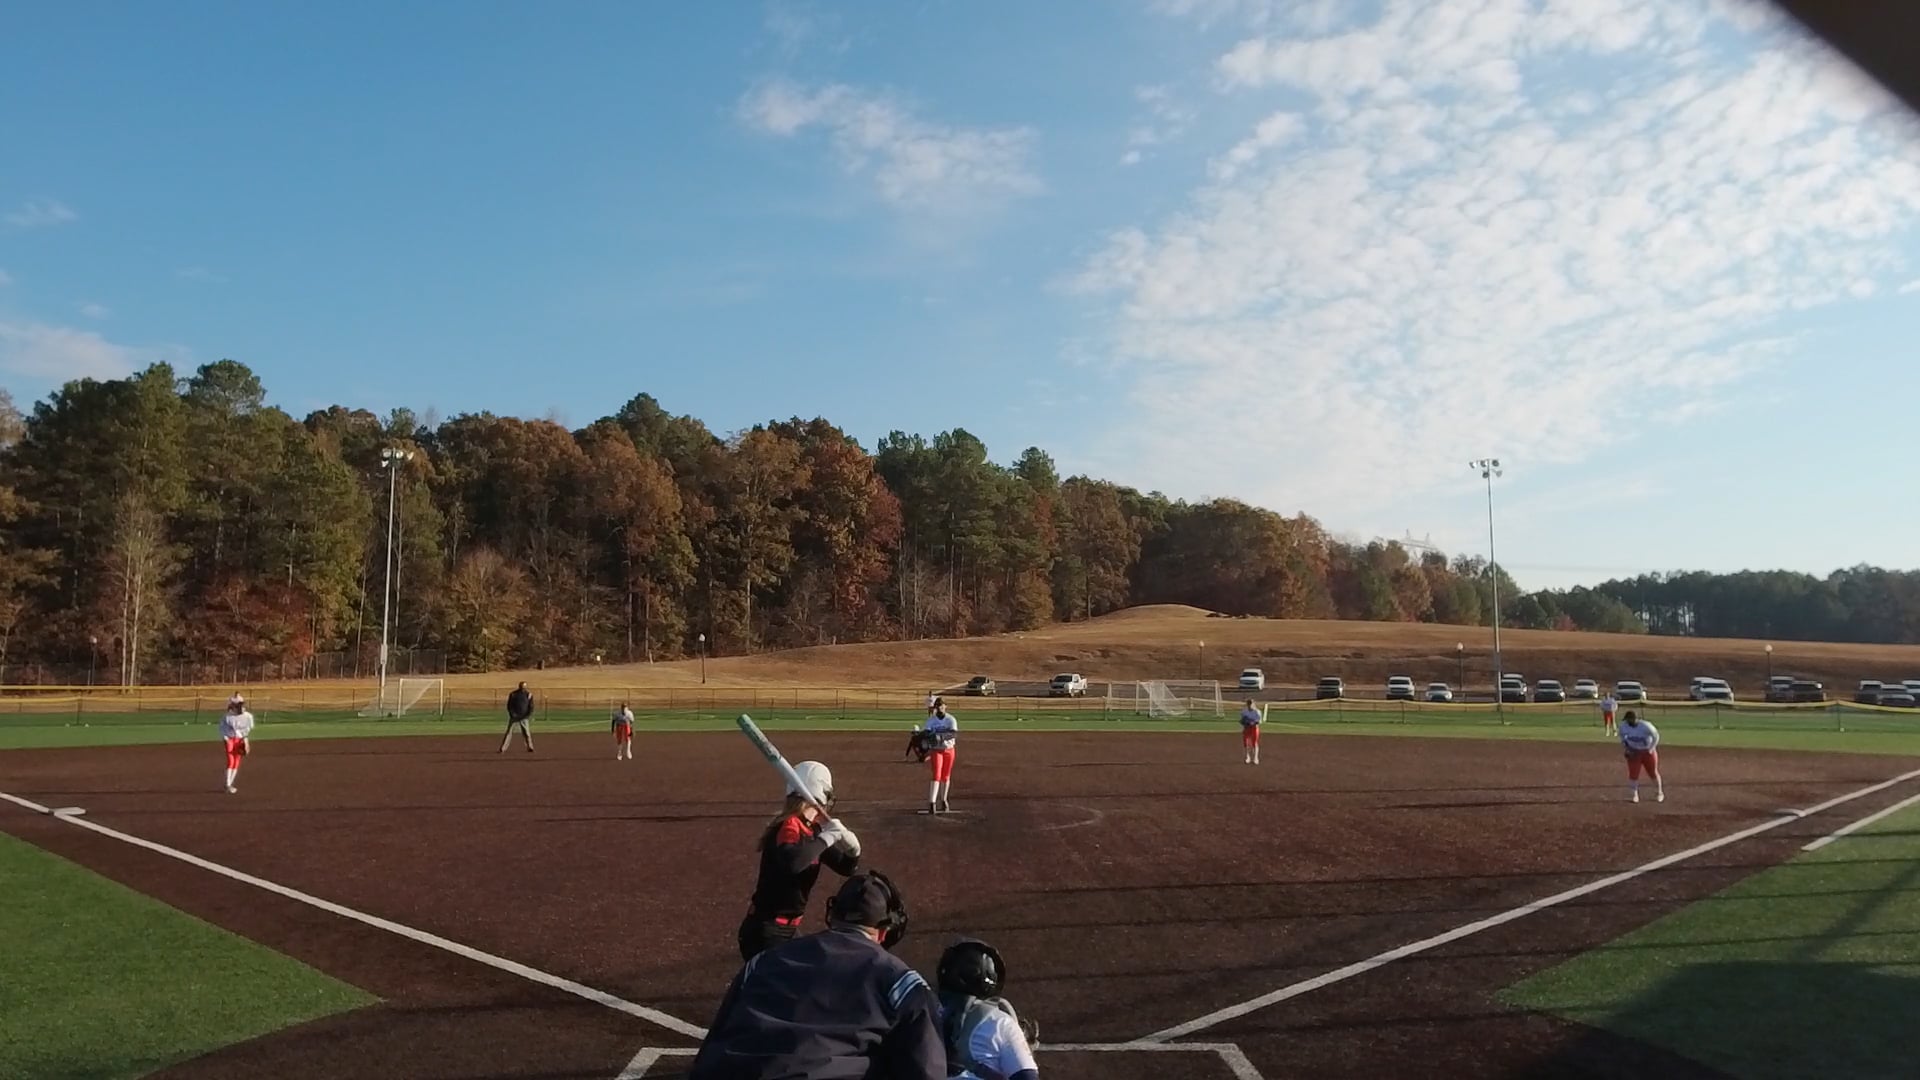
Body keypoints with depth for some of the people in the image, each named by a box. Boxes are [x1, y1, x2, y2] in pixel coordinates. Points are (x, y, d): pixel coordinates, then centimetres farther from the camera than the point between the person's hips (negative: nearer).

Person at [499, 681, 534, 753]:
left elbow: (531, 707, 1)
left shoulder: (529, 694, 0)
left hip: (524, 718, 1)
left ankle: (530, 748, 10)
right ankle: (502, 749, -6)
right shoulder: (513, 694, -3)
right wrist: (512, 714, -13)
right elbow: (509, 706, 0)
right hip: (514, 717, -1)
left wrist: (528, 716, -11)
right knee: (509, 732, -5)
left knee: (527, 733, -2)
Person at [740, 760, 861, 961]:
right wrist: (826, 838, -31)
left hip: (788, 929, 9)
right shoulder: (789, 826, -20)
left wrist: (852, 848, -9)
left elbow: (846, 867, 13)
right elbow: (791, 861, -43)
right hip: (764, 933, -9)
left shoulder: (811, 830, 6)